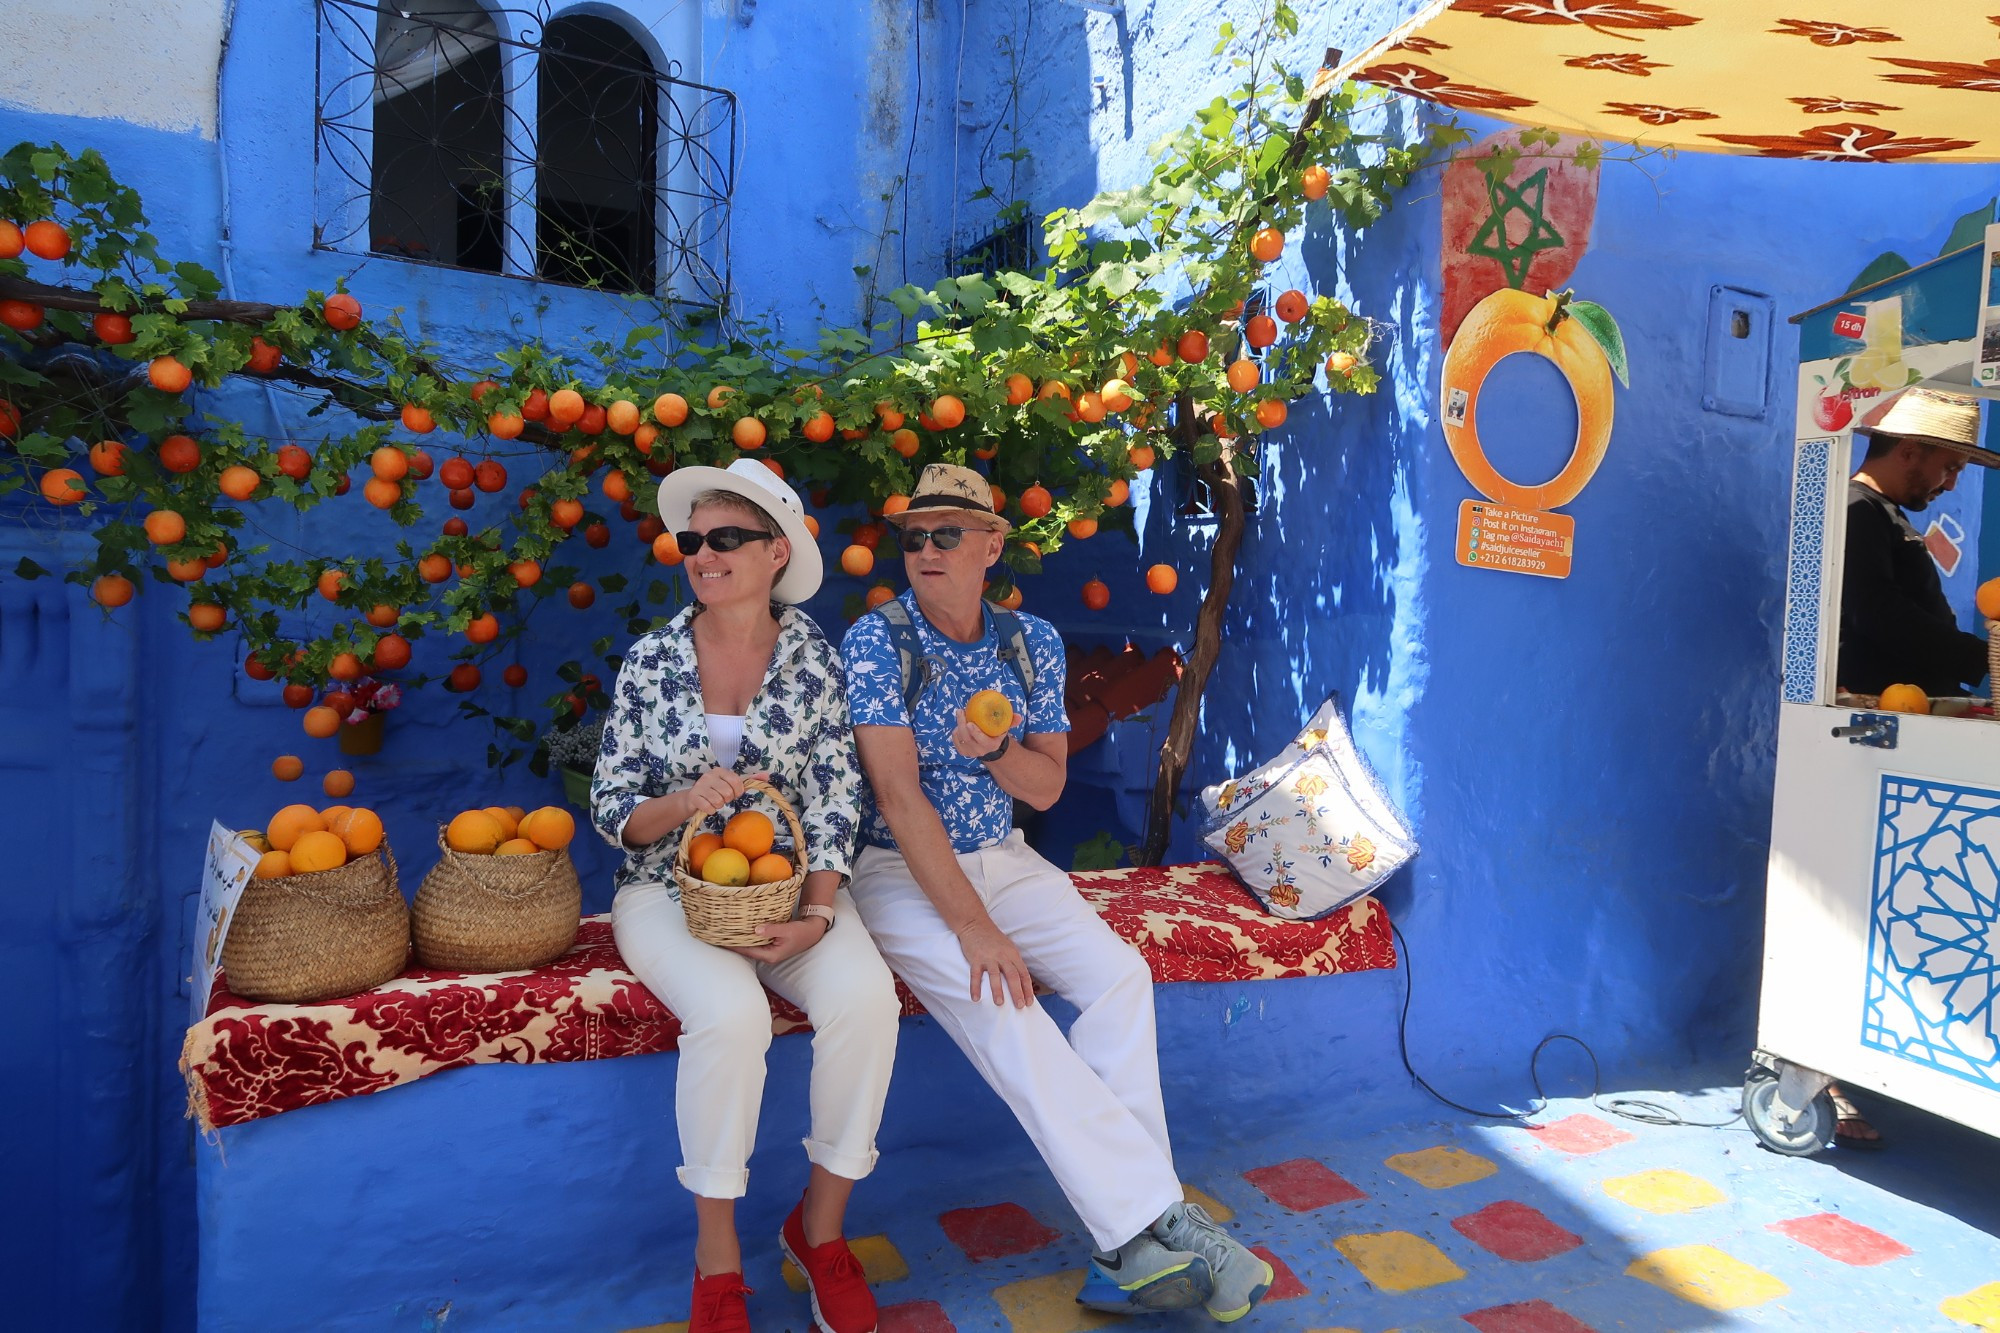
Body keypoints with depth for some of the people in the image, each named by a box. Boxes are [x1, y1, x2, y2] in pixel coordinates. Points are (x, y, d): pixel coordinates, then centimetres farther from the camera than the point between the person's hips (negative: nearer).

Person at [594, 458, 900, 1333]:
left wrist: (818, 913, -18)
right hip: (669, 891, -1)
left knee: (865, 995, -28)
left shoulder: (815, 661, 1)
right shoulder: (651, 660, 1)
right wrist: (685, 803, -20)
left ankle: (821, 1222, -4)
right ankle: (716, 1251, -8)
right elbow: (611, 808, 2)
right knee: (730, 1014, -32)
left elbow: (836, 803, -3)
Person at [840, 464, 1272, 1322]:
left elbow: (1047, 786, 5)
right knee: (993, 1000, -30)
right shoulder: (877, 641, -10)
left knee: (1118, 973, -19)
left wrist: (994, 749, -19)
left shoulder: (1031, 642, 4)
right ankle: (1155, 1219, -24)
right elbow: (898, 793, -18)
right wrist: (972, 925, -25)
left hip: (1000, 858, 5)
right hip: (897, 870, -4)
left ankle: (1132, 1244, -17)